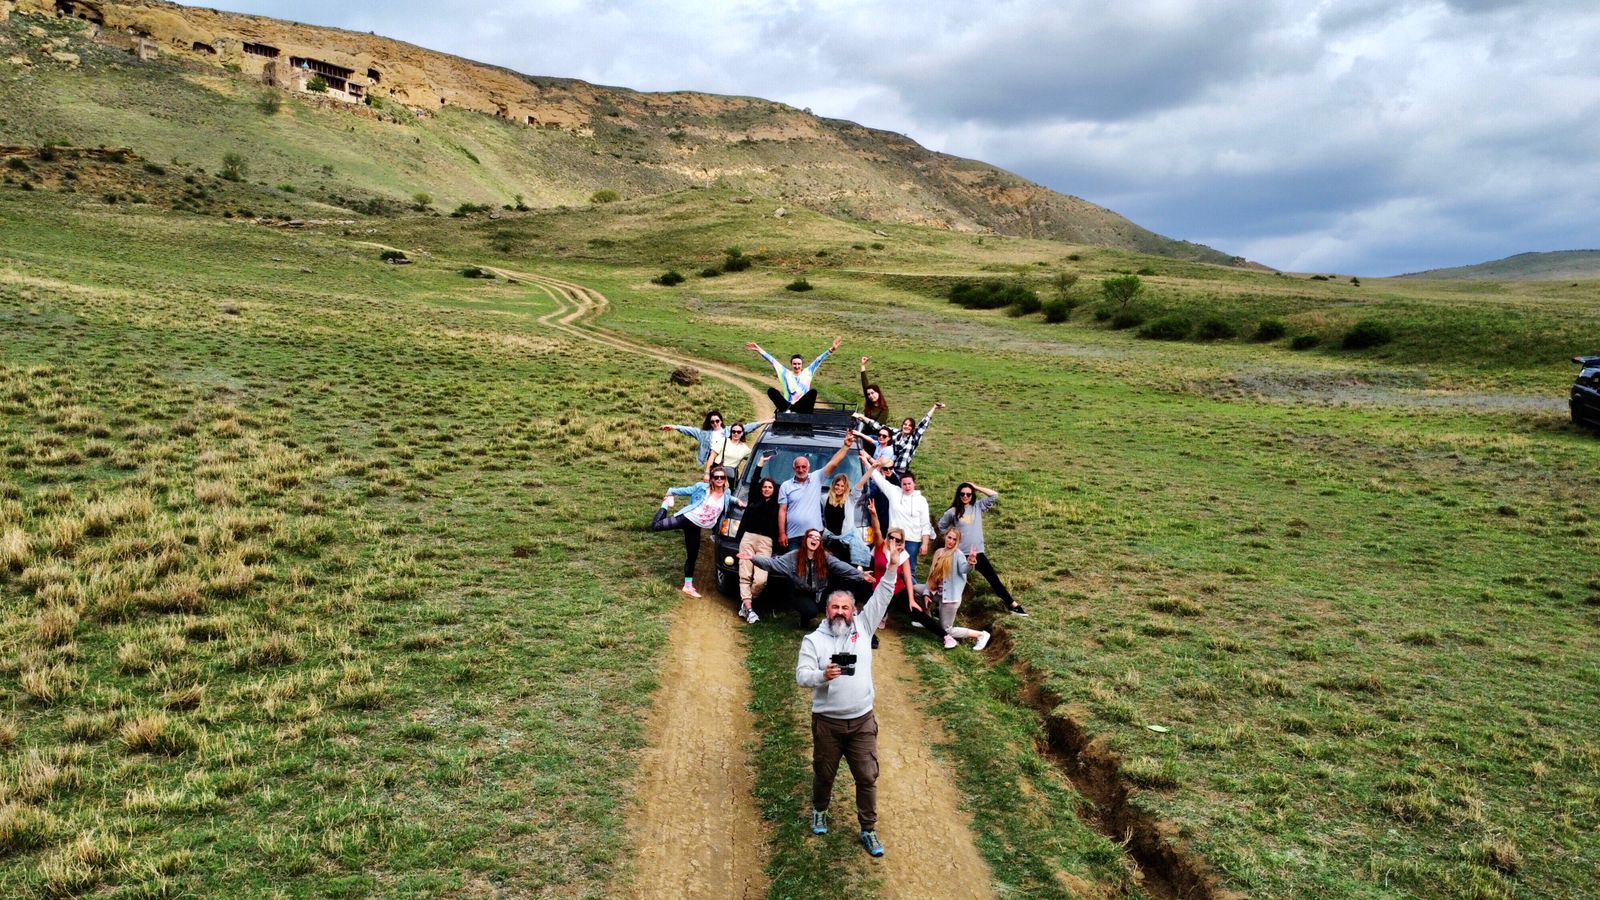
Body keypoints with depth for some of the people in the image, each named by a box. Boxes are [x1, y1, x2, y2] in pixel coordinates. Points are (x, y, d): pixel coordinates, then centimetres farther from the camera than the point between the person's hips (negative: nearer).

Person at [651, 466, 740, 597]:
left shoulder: (727, 493, 2)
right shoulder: (701, 487, -10)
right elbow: (684, 491, 0)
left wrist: (736, 501, 10)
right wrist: (670, 493, -3)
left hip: (696, 527, 4)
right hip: (686, 518, -4)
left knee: (692, 557, 9)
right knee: (656, 526, -15)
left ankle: (688, 586, 20)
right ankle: (666, 504, 15)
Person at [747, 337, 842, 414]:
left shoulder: (807, 373, 16)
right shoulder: (786, 374, 17)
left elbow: (818, 360, 9)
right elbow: (772, 361, 13)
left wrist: (831, 350, 0)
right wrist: (759, 350, 8)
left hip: (802, 408, 0)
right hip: (787, 404, 1)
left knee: (813, 391, -29)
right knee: (771, 390, -19)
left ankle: (788, 409, -31)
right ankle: (788, 410, -37)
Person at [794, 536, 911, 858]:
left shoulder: (863, 627, 2)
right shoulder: (813, 639, -4)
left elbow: (881, 598, -4)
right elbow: (801, 675, -11)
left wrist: (894, 566, -15)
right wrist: (822, 675, -32)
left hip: (862, 720, 1)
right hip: (827, 721, -1)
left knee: (867, 777, 3)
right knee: (824, 773, 15)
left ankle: (868, 830, 16)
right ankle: (819, 811, 43)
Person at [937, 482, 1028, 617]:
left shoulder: (978, 506, 3)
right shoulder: (953, 511, -2)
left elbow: (994, 495, -4)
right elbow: (941, 525, 11)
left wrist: (976, 488, -4)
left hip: (977, 552, 1)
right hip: (959, 553, -1)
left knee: (993, 578, 3)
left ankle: (1012, 605, 7)